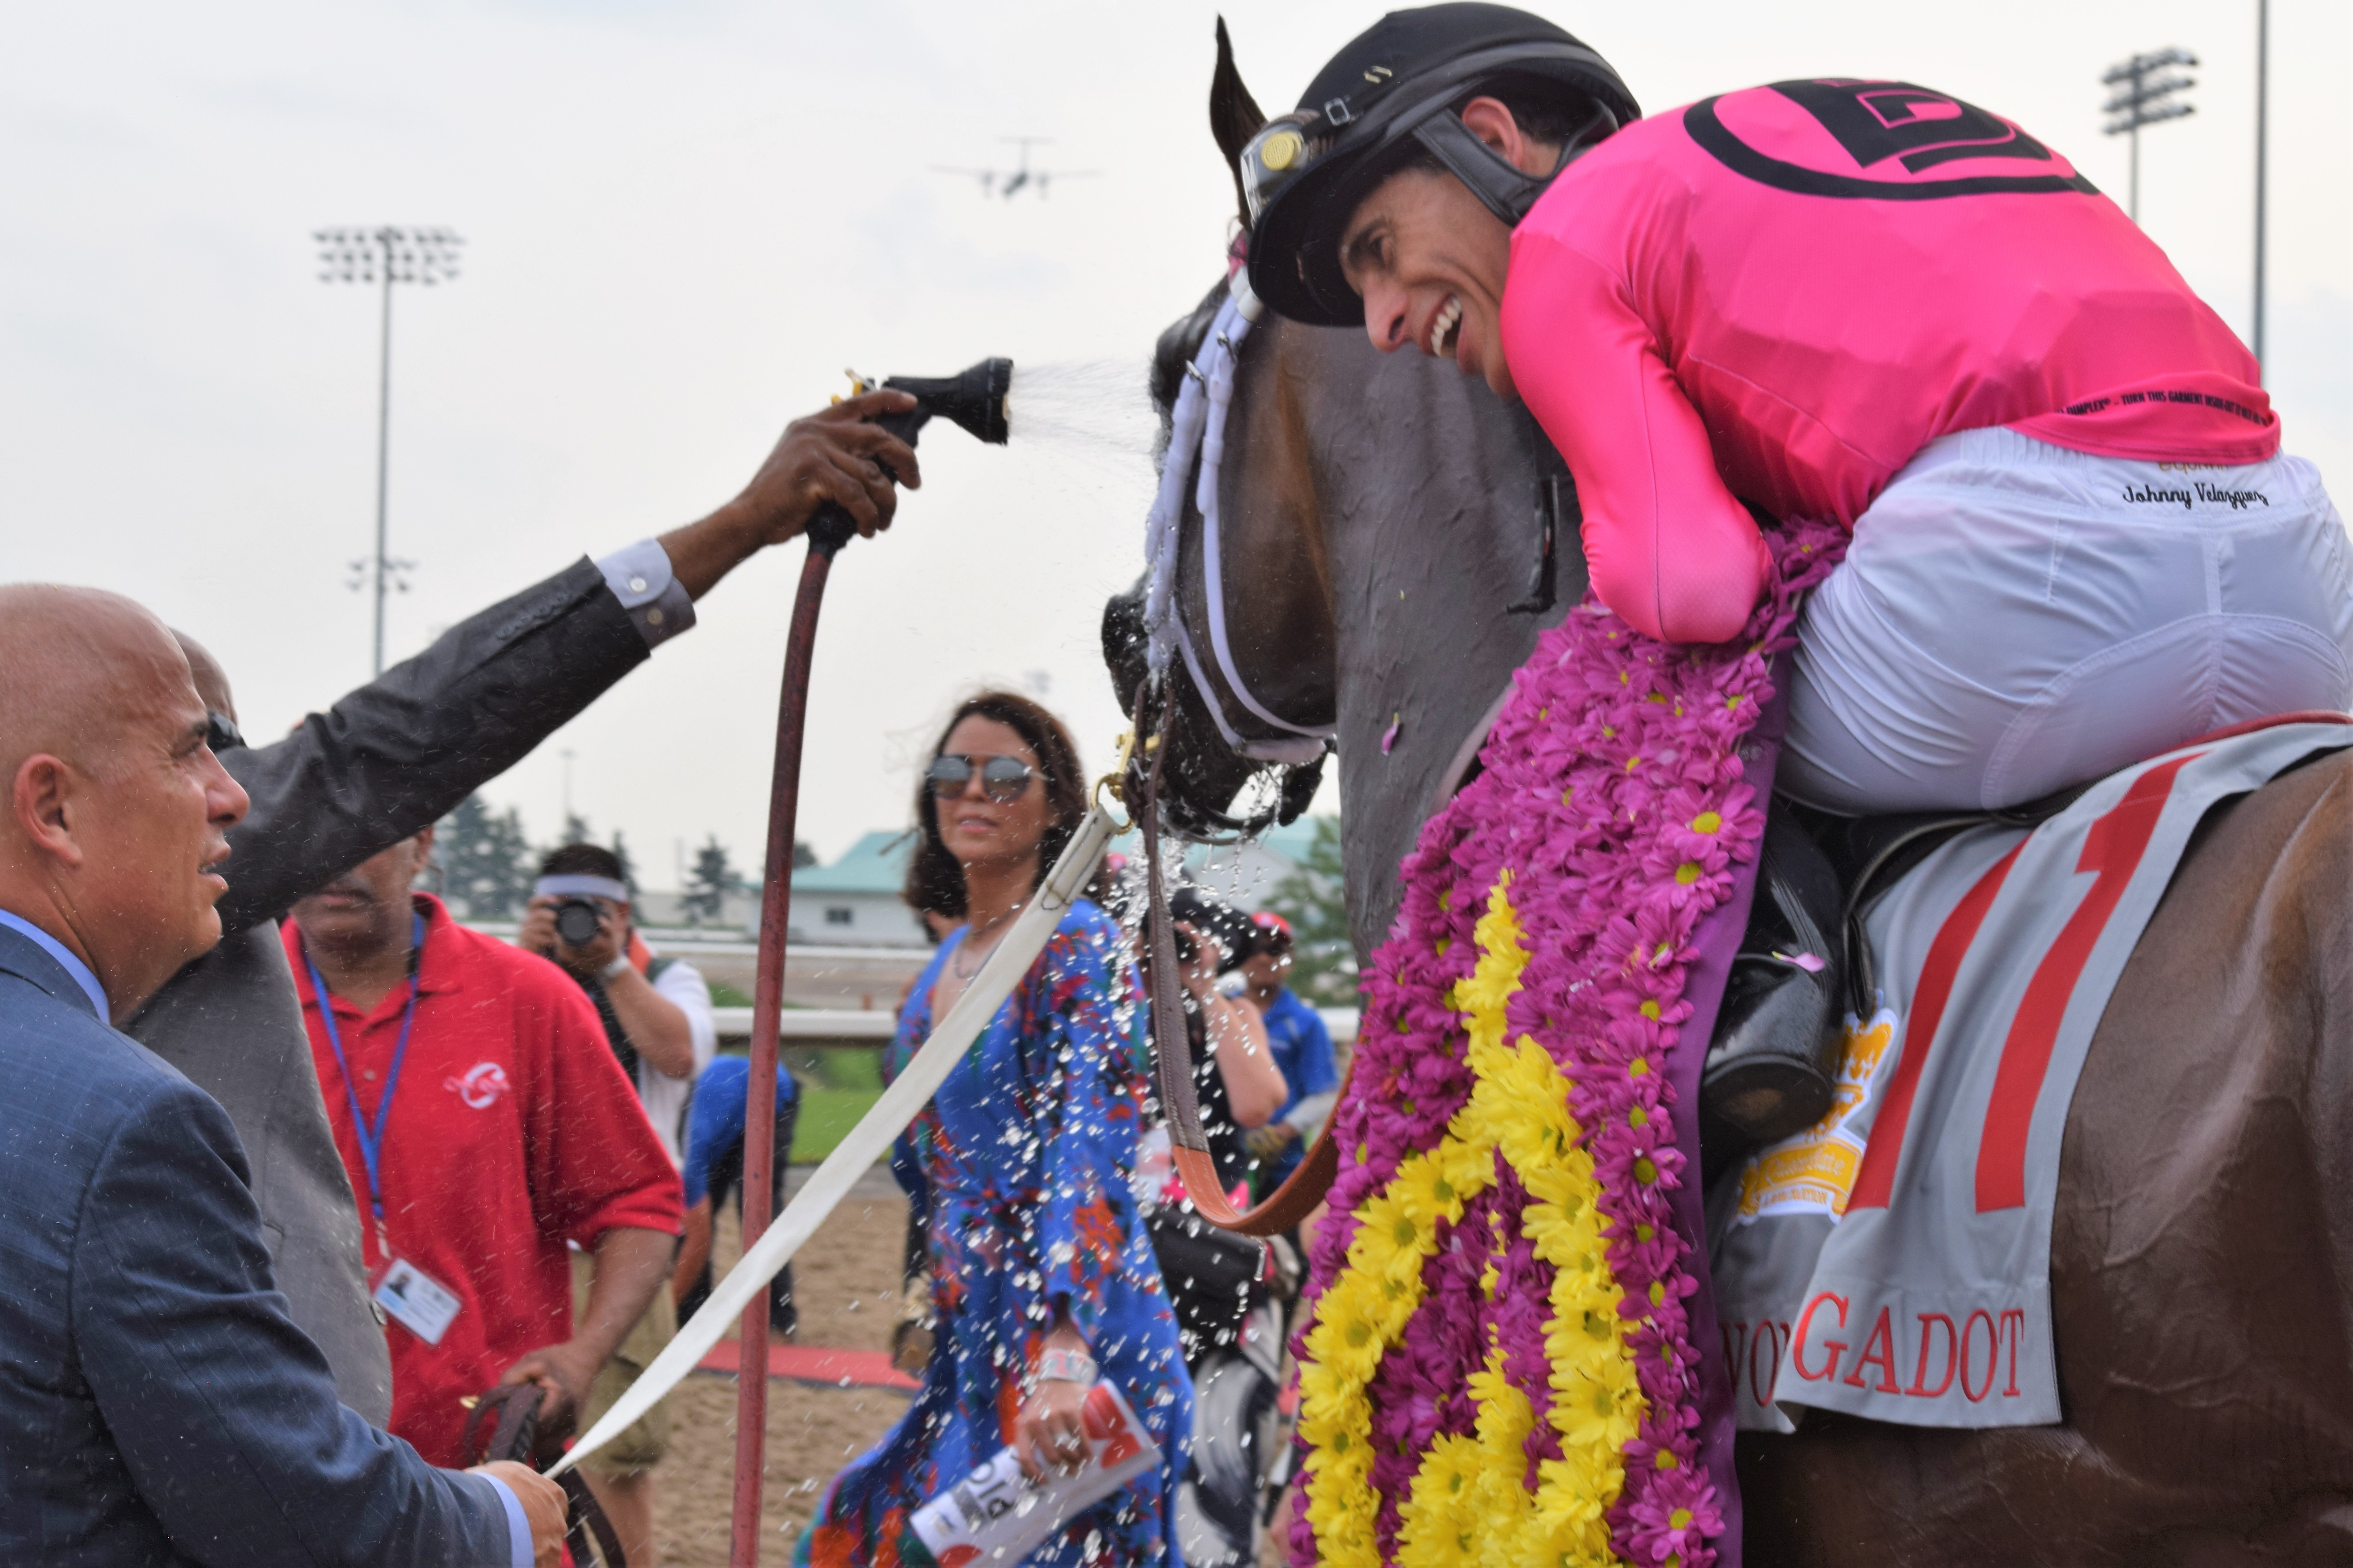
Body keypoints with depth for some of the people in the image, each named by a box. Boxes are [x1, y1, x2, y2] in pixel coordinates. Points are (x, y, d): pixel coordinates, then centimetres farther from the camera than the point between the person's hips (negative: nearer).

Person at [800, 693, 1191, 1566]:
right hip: (968, 1344, 8)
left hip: (1063, 1335, -8)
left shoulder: (1078, 950, -12)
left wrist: (1065, 1355, -34)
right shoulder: (951, 961, 13)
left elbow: (1092, 1165, -23)